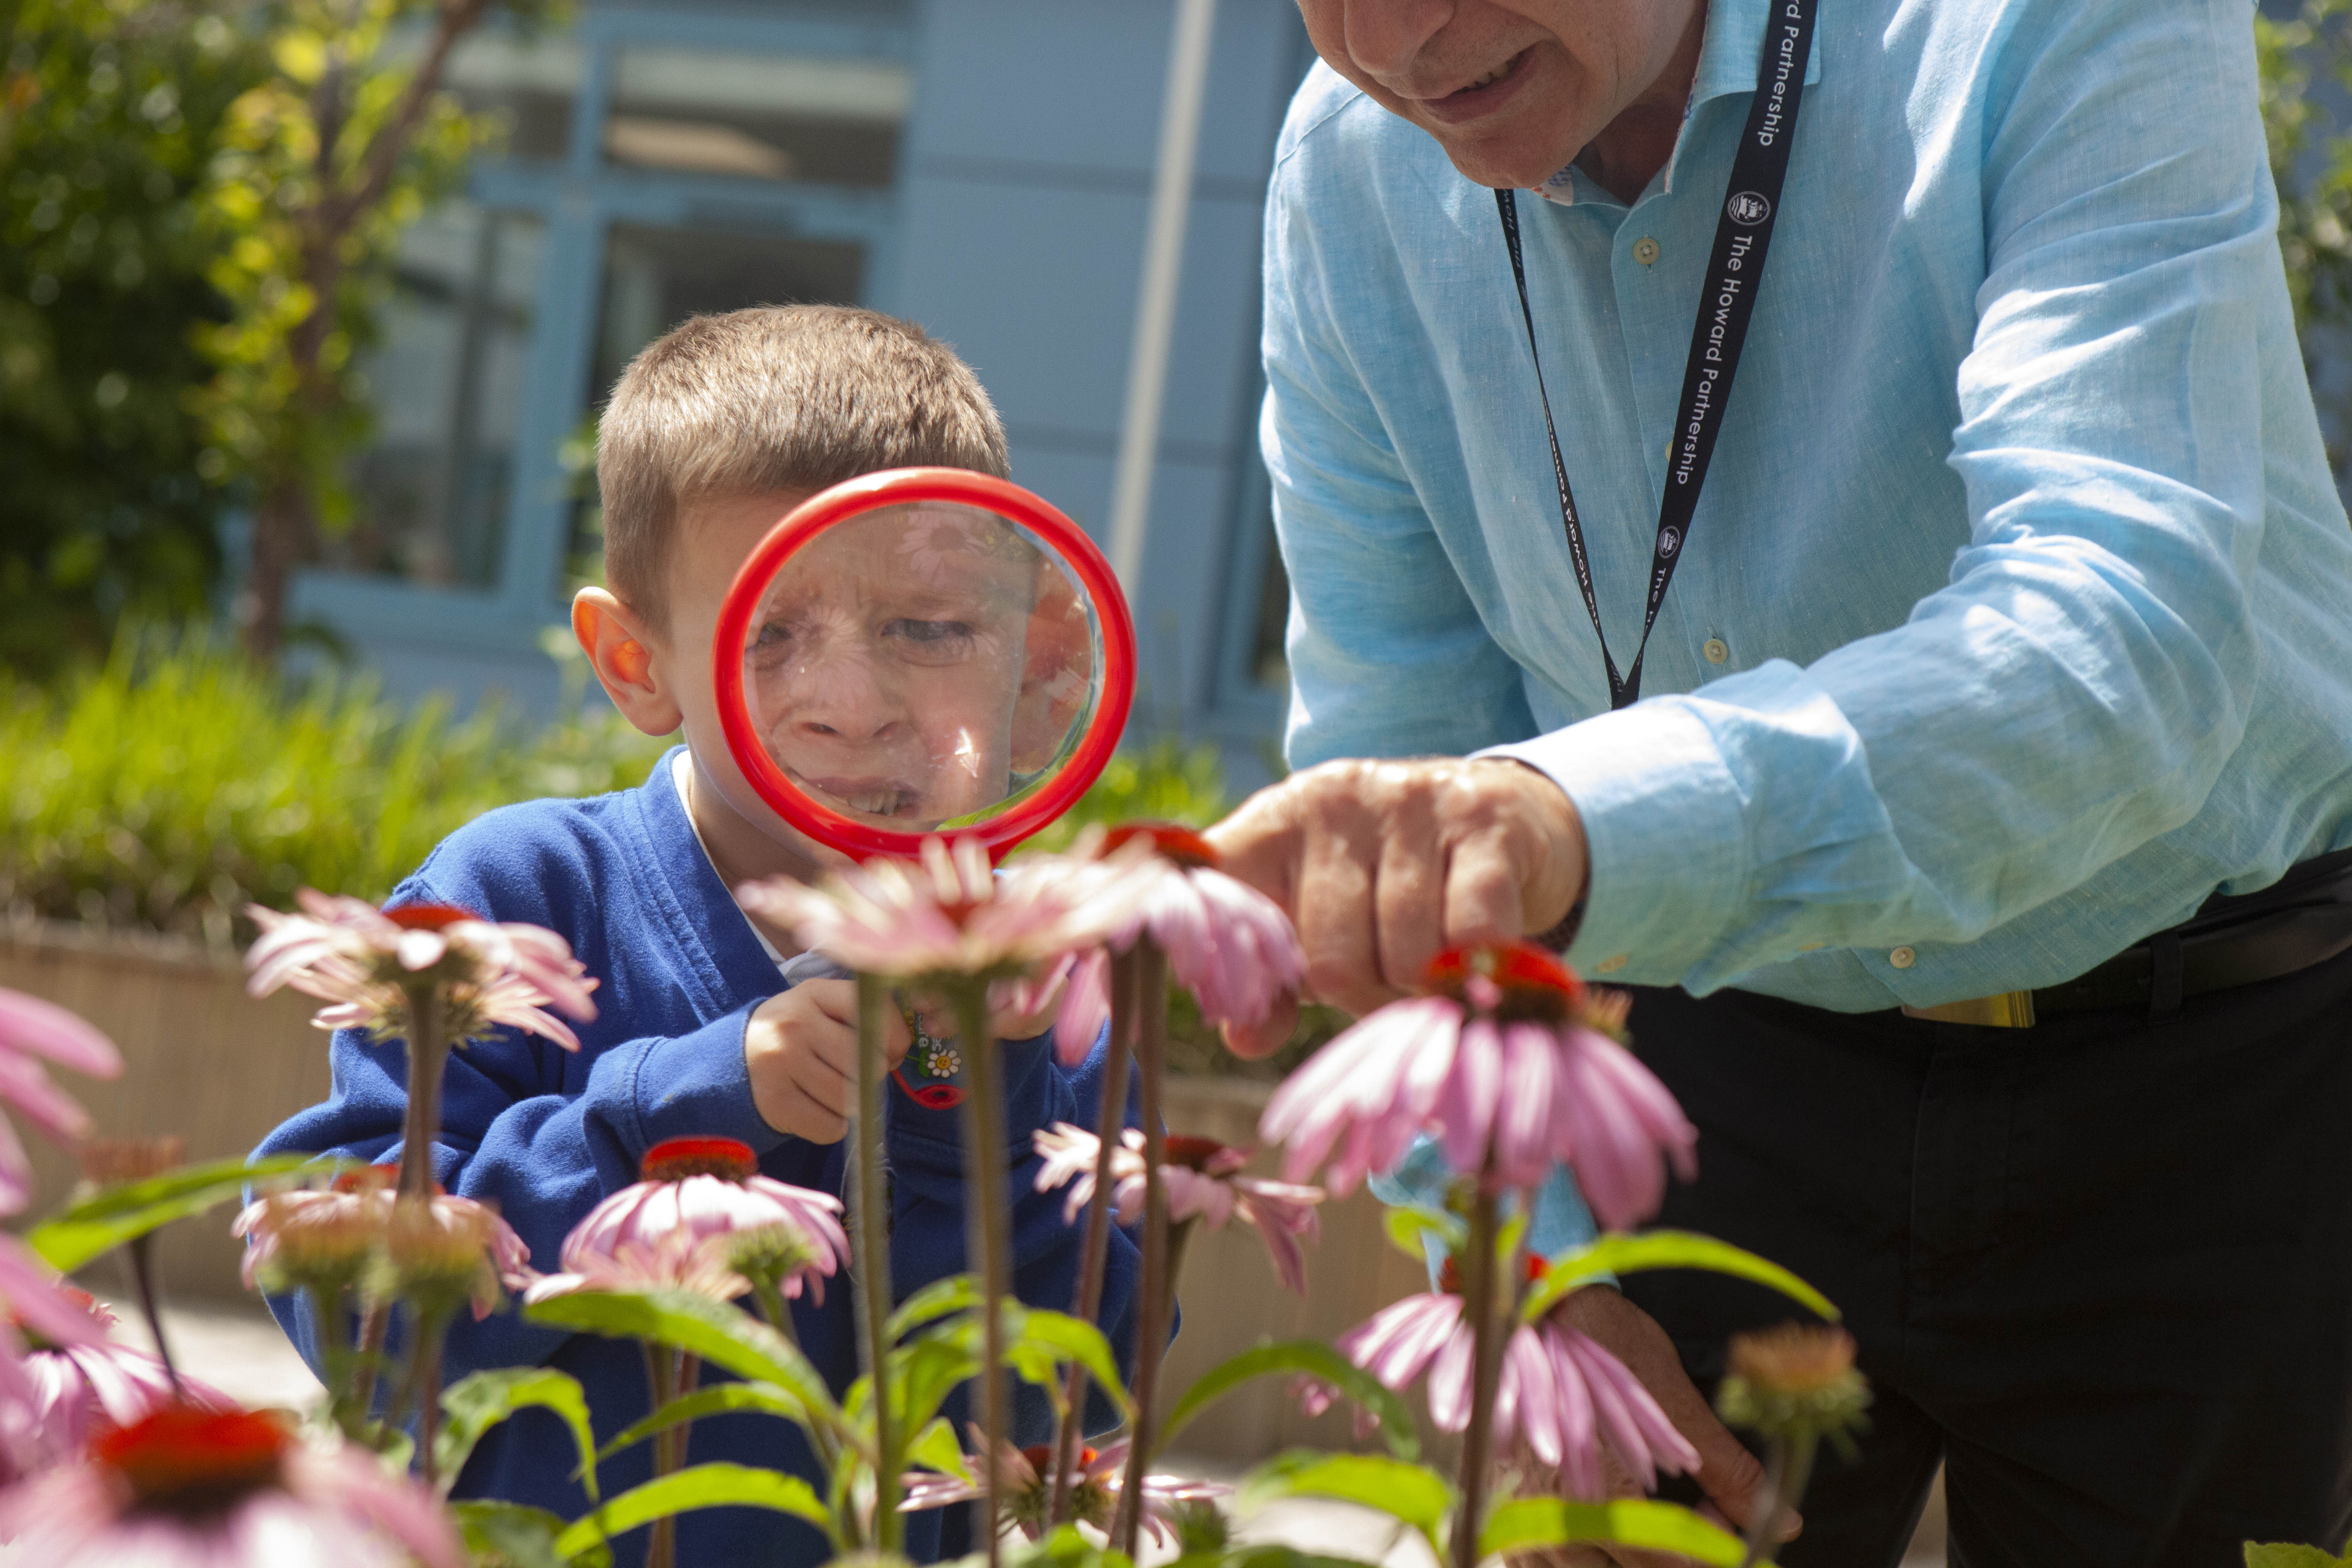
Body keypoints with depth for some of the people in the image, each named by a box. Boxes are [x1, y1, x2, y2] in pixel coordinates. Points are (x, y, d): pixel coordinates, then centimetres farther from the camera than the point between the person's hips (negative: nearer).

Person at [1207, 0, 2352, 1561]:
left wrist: (1582, 821, -56)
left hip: (2206, 1079, -3)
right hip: (1748, 1066, 3)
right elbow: (1402, 744, 1)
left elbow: (2130, 644, -39)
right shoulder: (1352, 169, -8)